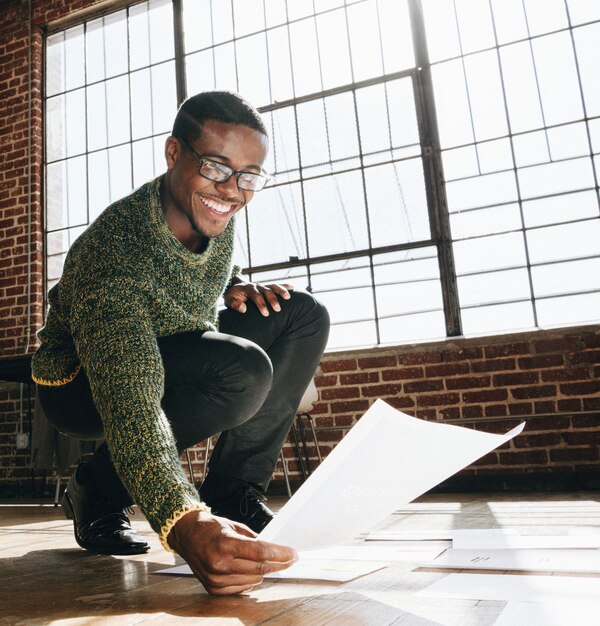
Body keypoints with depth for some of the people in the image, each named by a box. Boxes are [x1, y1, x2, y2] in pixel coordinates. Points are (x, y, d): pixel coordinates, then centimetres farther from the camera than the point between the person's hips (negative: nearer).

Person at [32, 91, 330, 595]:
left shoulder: (216, 217, -11)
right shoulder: (112, 251, -34)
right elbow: (129, 405, -44)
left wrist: (238, 288, -10)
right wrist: (183, 523, -58)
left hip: (179, 363, 7)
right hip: (81, 383, -7)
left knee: (305, 317, -9)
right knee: (242, 371, -34)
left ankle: (233, 495, -5)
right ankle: (97, 493, -10)